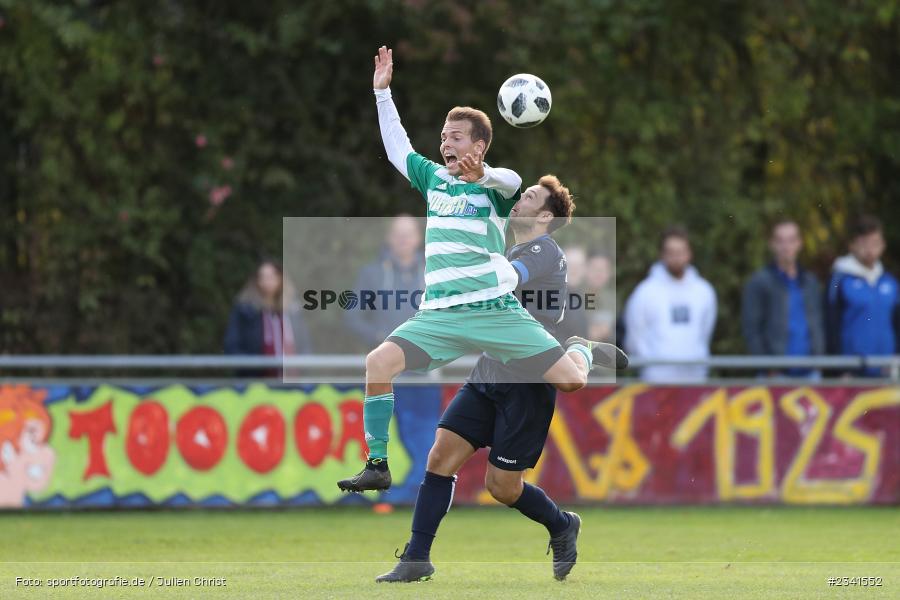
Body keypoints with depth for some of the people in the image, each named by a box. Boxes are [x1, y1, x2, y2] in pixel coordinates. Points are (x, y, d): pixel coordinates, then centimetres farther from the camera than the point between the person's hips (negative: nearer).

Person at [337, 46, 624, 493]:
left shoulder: (494, 186, 0)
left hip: (496, 310, -3)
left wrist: (482, 173, -47)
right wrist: (382, 92, 24)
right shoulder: (434, 179, 15)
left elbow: (512, 181, -25)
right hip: (440, 316, 4)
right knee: (378, 363, -21)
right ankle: (377, 466, -12)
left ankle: (583, 350, 31)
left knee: (571, 381, -8)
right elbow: (398, 149, 29)